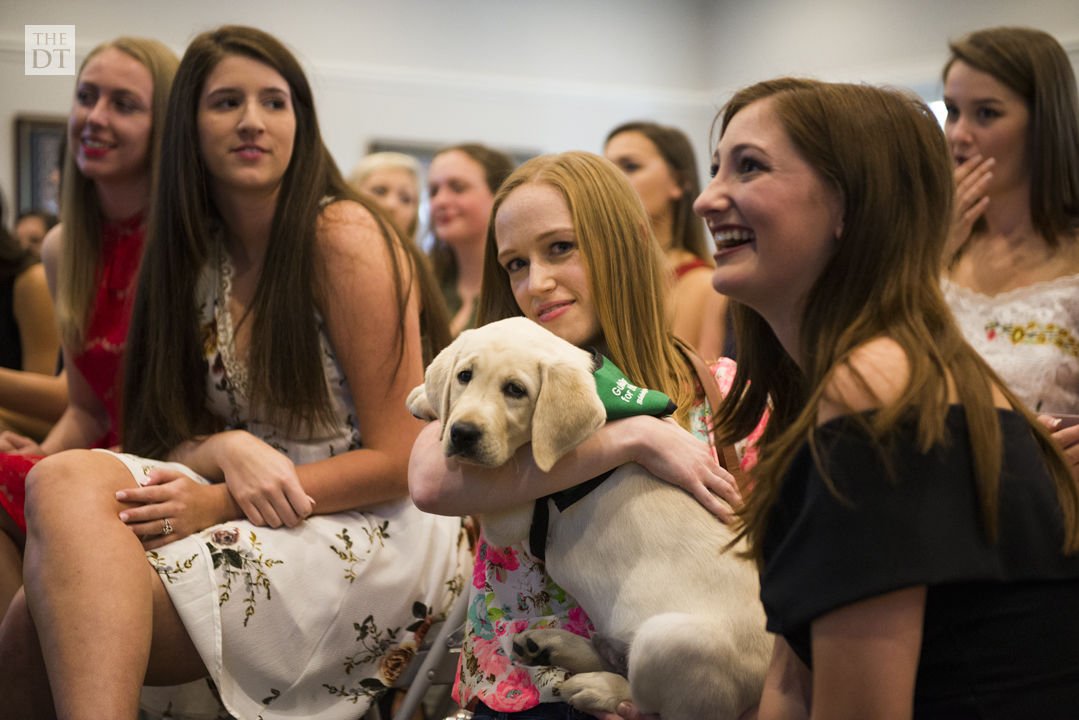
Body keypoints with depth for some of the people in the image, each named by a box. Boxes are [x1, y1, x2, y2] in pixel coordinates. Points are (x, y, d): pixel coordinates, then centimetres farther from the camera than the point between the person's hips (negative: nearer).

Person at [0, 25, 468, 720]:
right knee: (68, 477, -22)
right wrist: (231, 449, -14)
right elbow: (176, 436, 11)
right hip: (259, 521, 6)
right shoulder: (204, 256, 10)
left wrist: (221, 503, -18)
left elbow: (399, 461, -10)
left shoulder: (344, 237, -8)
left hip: (374, 532, -6)